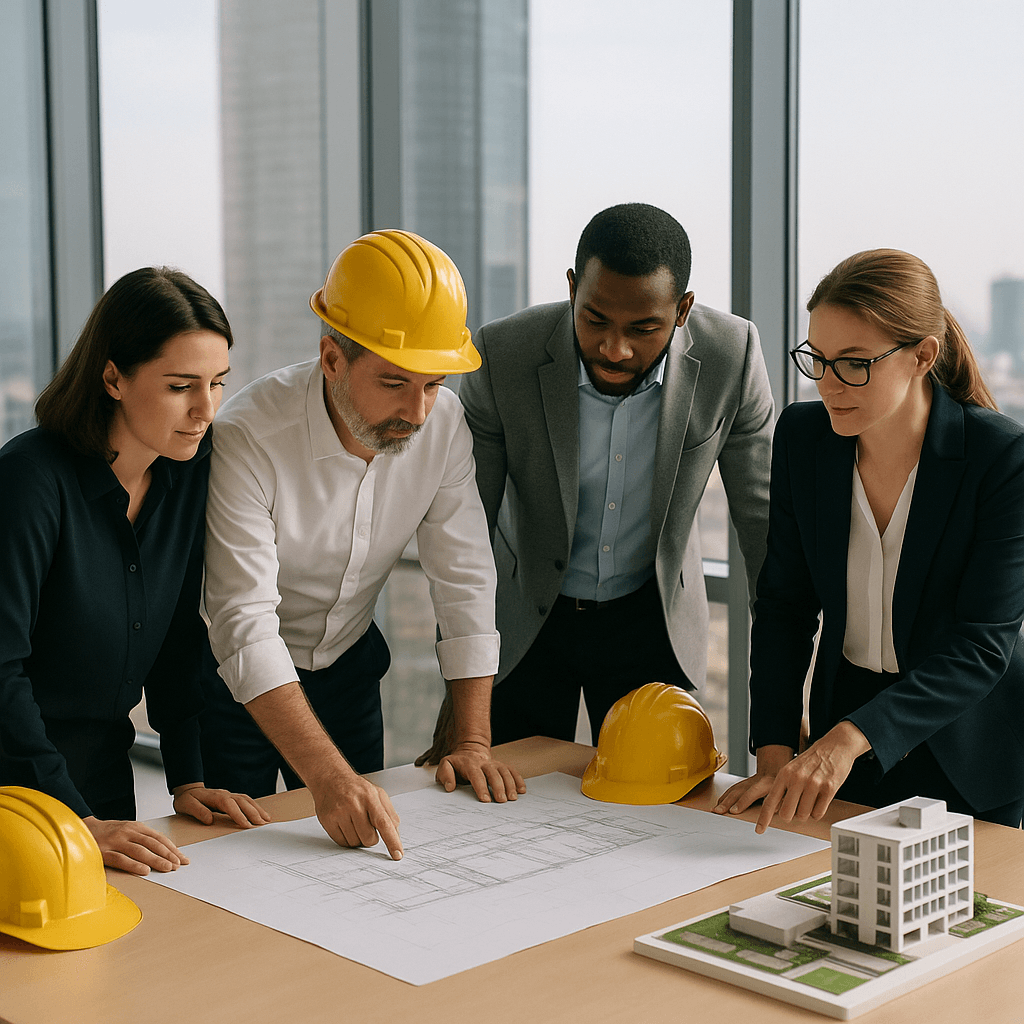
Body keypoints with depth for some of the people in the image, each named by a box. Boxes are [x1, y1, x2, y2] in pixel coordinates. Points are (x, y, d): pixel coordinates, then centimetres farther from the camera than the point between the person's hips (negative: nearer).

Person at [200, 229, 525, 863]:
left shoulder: (443, 422, -17)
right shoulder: (248, 438, -32)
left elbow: (465, 581, -11)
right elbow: (246, 627, -37)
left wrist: (474, 741, -16)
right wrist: (327, 776, -46)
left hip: (347, 668, 4)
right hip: (237, 679, -4)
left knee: (366, 846, 13)